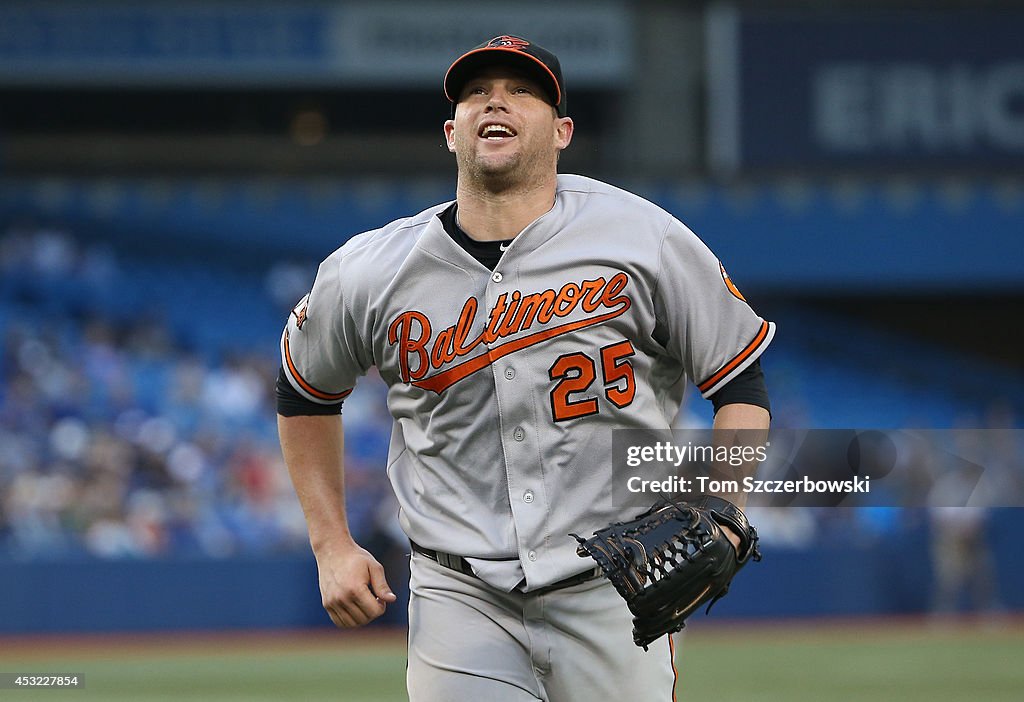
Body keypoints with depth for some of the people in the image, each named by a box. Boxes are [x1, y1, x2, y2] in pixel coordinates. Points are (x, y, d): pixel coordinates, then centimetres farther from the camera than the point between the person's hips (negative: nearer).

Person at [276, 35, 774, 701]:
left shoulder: (645, 239, -5)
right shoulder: (366, 275, 0)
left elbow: (743, 378, 1)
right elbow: (306, 392, 19)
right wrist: (332, 547, 11)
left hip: (611, 593, -1)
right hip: (459, 596, 1)